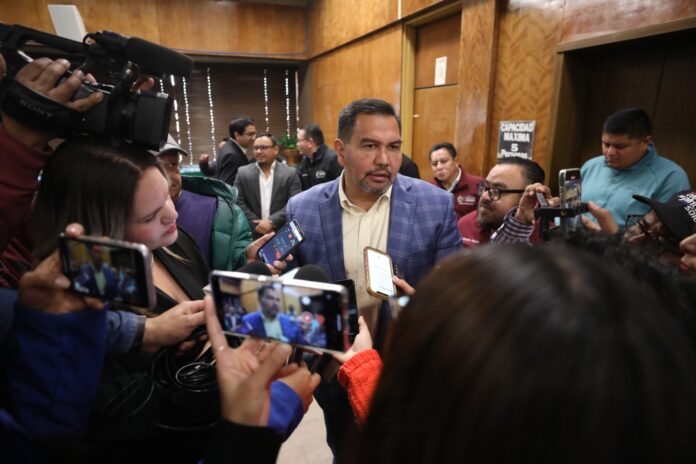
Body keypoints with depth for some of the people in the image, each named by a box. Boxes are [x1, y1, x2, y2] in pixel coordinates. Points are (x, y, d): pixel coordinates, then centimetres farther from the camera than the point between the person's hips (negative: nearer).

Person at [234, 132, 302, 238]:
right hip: (252, 235, 1)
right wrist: (257, 225, -11)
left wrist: (272, 222, -17)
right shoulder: (243, 173, 6)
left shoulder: (290, 174, 2)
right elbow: (238, 203, 0)